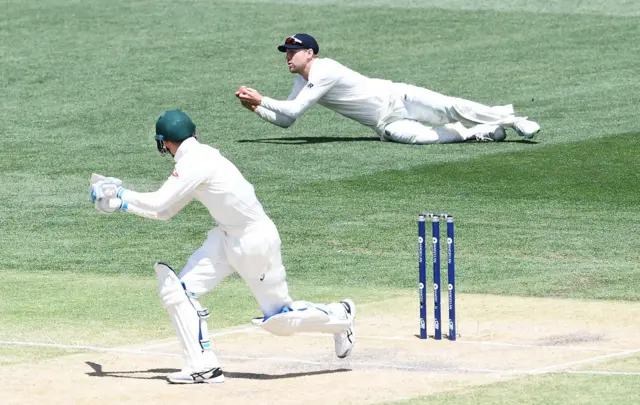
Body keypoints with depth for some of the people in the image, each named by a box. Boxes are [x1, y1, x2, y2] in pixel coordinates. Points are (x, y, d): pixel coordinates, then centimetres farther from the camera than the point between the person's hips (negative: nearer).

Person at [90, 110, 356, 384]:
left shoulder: (195, 163, -21)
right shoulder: (200, 157, 7)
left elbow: (157, 205, -25)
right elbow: (166, 211, 12)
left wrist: (121, 195, -12)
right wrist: (121, 202, 8)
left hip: (255, 242, -9)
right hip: (227, 238, 9)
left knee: (279, 318, 2)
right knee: (174, 288, -7)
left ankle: (341, 317, 28)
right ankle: (203, 365, -6)